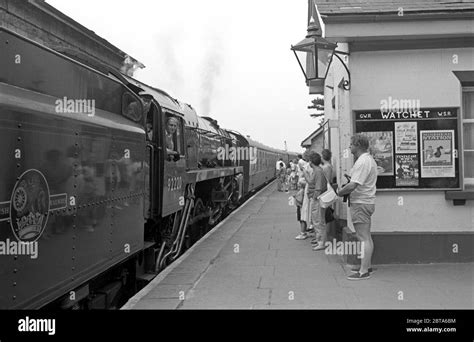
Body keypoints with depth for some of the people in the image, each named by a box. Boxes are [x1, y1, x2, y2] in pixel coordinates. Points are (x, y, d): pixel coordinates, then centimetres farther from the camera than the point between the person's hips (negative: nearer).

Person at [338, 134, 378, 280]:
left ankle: (364, 271, -6)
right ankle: (367, 265, 26)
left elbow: (352, 185, -25)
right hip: (366, 201, 11)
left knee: (364, 238, -8)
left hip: (361, 204, -11)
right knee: (366, 237, 16)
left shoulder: (363, 161, -20)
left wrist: (339, 192, -9)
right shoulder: (369, 159, 15)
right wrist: (346, 189, 8)